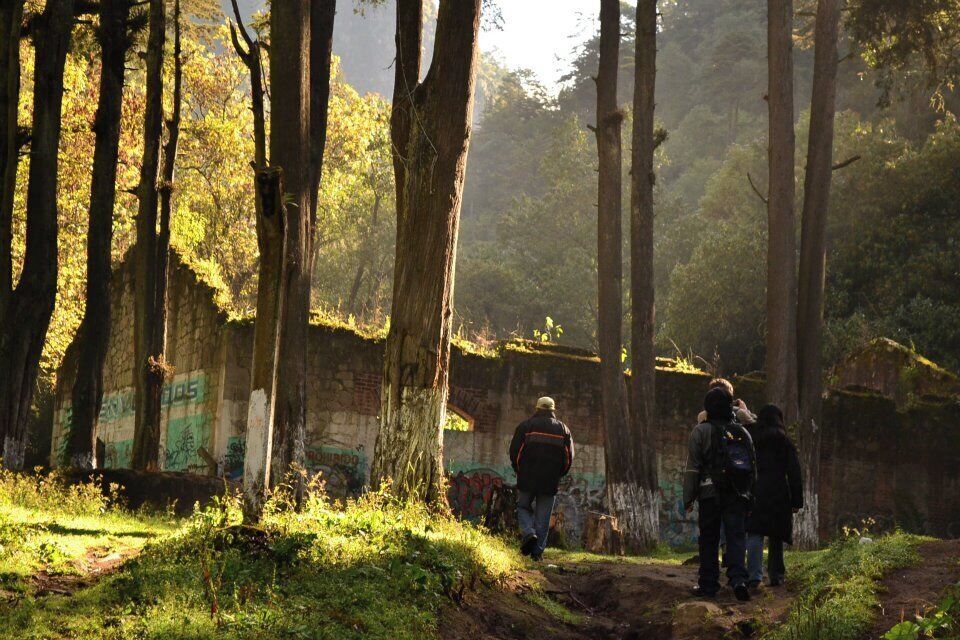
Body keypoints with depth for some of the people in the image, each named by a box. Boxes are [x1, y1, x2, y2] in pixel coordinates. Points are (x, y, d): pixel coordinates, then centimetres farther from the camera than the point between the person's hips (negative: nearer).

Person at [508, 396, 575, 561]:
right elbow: (569, 457, 6)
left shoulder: (526, 425, 2)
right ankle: (537, 551, 1)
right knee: (543, 517, 6)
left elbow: (515, 451, -1)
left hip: (527, 479, -1)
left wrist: (519, 471, 13)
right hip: (551, 482, 1)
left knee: (523, 507, 15)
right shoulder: (563, 429, 9)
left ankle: (528, 533, -11)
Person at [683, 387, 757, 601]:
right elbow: (753, 467, 14)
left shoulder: (701, 431, -4)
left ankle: (708, 585, 10)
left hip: (710, 494, -3)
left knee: (709, 540, 6)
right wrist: (749, 494, 20)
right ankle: (738, 578, -19)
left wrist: (688, 497, -1)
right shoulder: (743, 432, 10)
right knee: (737, 537, 0)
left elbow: (693, 467, -5)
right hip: (738, 495, 3)